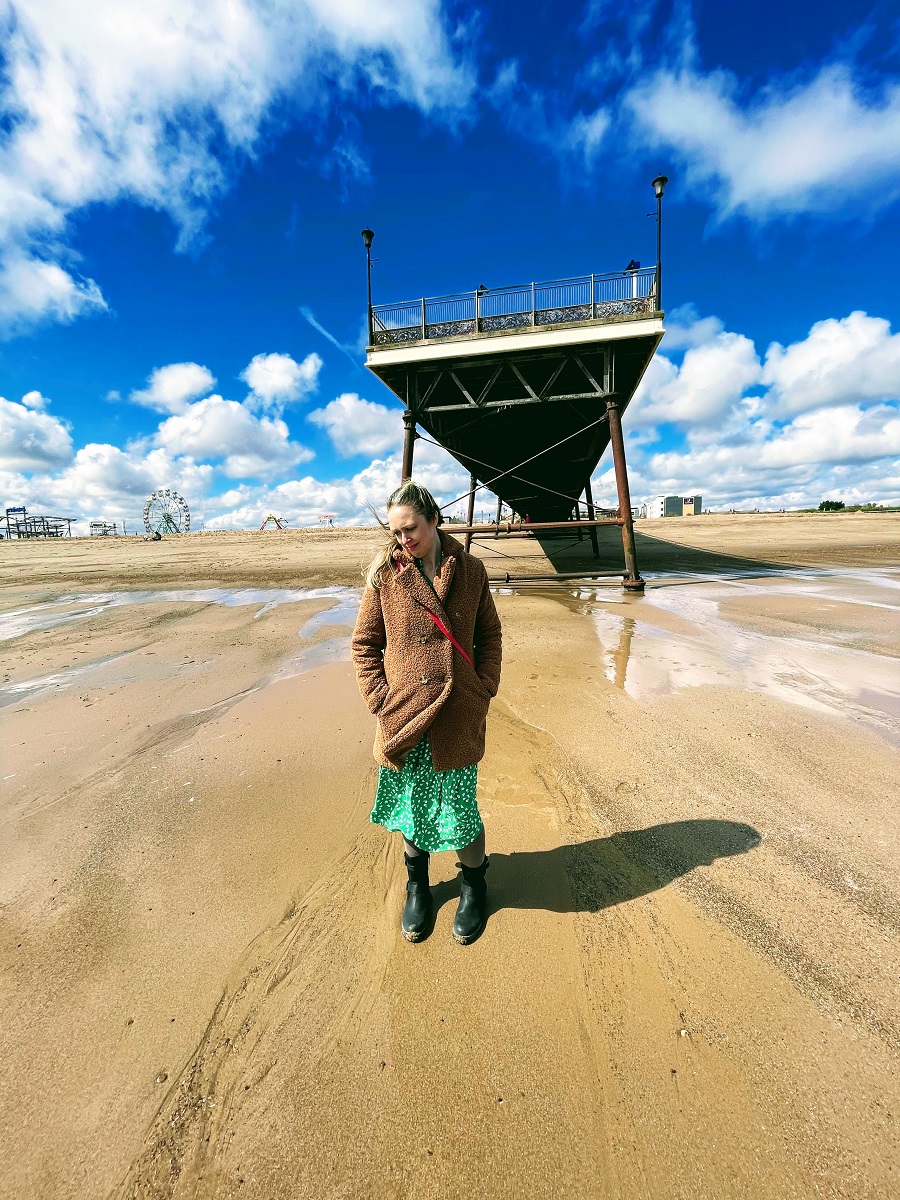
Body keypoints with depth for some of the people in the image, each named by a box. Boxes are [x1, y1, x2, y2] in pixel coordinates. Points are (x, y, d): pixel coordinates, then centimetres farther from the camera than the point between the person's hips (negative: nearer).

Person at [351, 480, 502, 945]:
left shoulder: (470, 569, -2)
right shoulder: (384, 573, -5)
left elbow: (489, 634, 6)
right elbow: (364, 643, 0)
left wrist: (485, 689, -3)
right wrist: (379, 699, -7)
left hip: (459, 717, 0)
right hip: (404, 716, 0)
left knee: (459, 806, 13)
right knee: (412, 804, 17)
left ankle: (473, 886, 42)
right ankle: (417, 887, 45)